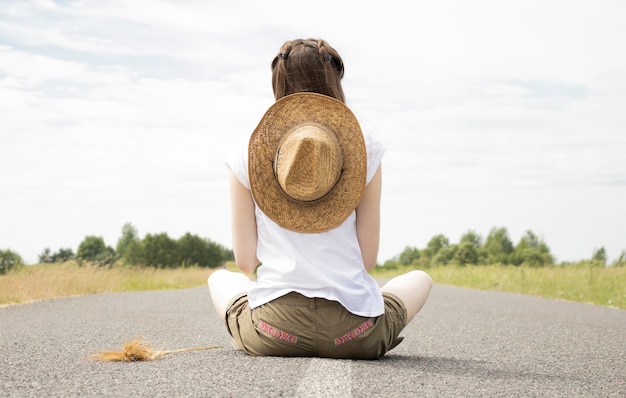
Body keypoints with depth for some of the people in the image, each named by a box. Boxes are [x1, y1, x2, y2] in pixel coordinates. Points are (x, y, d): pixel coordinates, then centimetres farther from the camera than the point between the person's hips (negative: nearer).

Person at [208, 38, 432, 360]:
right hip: (353, 333, -1)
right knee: (420, 279, 31)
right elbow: (368, 259, 2)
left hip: (273, 332, 1)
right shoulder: (365, 150, 0)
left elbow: (245, 261, 3)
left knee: (220, 279, 35)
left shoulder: (247, 155, 1)